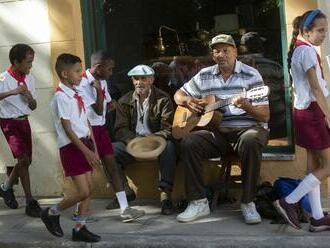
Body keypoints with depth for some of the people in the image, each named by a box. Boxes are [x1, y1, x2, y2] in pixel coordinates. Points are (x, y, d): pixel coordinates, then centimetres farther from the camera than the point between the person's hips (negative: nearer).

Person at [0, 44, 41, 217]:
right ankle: (30, 202, -8)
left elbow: (33, 107, 9)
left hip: (24, 121, 7)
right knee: (23, 159, -14)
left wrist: (30, 97, -11)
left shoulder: (29, 78, 4)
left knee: (26, 160, 13)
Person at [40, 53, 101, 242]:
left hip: (85, 144, 8)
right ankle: (51, 213, 13)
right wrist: (86, 151, -19)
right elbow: (67, 129, -17)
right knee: (83, 192, -8)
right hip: (72, 147, -8)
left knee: (89, 189, 8)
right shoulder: (61, 97, -15)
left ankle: (80, 228, 17)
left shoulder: (77, 94, 11)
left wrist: (94, 149, 11)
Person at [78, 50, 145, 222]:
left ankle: (124, 209, 3)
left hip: (101, 128, 8)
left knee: (112, 166, 3)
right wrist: (99, 90, -26)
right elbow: (98, 111, -20)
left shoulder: (102, 82, 8)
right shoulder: (83, 83, -17)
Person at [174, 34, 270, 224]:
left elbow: (265, 116, -5)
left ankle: (248, 202, -22)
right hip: (217, 132, 3)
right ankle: (199, 202, -15)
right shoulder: (204, 76, 11)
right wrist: (188, 101, -2)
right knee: (188, 142, -24)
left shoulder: (250, 75, 0)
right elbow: (179, 94, 22)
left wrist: (246, 106, -26)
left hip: (247, 128, -3)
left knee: (250, 142, -38)